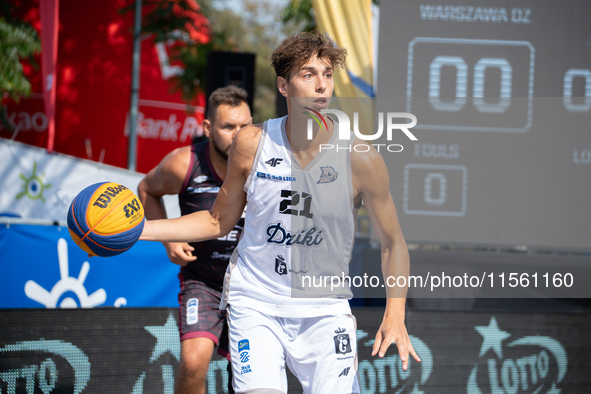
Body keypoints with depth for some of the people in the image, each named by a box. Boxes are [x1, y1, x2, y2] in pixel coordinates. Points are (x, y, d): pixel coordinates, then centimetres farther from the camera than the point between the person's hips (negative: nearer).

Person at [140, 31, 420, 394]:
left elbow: (393, 242, 0)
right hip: (254, 301, 0)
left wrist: (395, 316, -12)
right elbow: (218, 222, 9)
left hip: (324, 309, 0)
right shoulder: (252, 143, -5)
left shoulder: (359, 157, -10)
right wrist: (138, 230, 1)